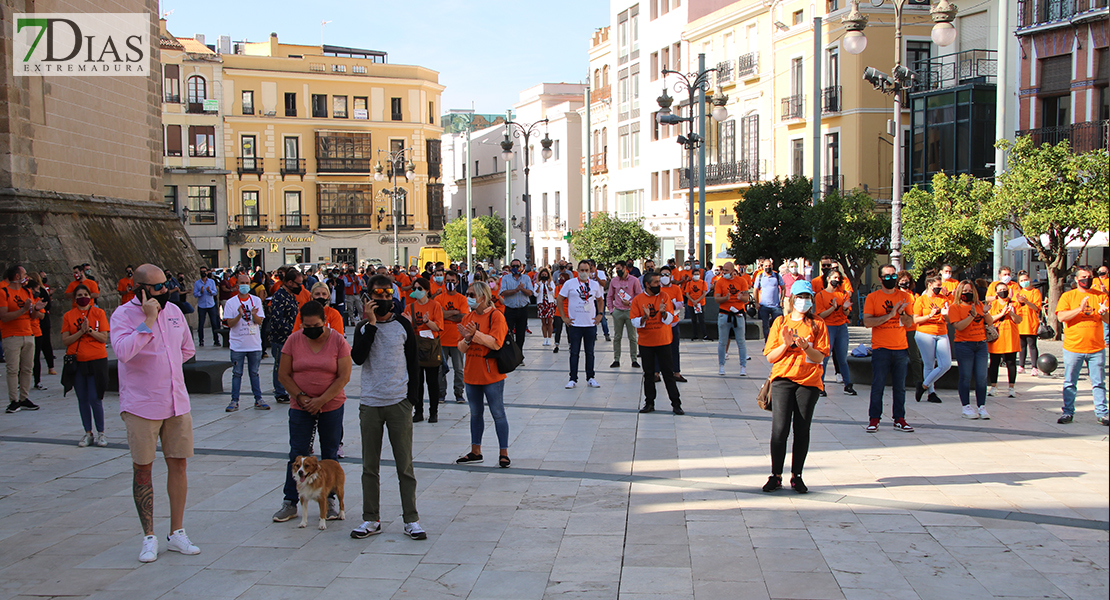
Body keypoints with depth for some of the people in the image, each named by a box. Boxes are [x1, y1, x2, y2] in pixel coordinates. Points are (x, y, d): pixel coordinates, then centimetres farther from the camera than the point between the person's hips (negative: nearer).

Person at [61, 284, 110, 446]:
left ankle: (100, 433, 7)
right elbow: (65, 340, -1)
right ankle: (88, 433, 17)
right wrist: (81, 331, -13)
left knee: (95, 399, -6)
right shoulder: (68, 316, 6)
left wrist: (89, 330, -17)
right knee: (82, 399, 7)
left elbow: (104, 338, -4)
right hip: (76, 361, 2)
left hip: (96, 361, -2)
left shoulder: (98, 313, 1)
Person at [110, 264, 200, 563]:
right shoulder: (123, 314, -9)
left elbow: (187, 349, 23)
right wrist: (149, 320, -24)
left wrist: (163, 368, 11)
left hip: (177, 402, 5)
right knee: (143, 469, 3)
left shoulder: (173, 311, 8)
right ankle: (149, 536, 14)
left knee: (178, 464, 7)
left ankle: (177, 533, 18)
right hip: (141, 406, -5)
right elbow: (123, 351, -28)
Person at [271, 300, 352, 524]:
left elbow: (344, 376, -9)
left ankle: (330, 499, 18)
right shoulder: (294, 340, -2)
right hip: (300, 407, 1)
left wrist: (321, 400, -15)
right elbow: (284, 375, 1)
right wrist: (301, 397, -10)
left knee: (330, 455, 7)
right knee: (297, 453, 0)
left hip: (332, 406, -1)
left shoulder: (338, 340, -6)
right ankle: (290, 502, 8)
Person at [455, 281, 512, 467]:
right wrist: (467, 339, -14)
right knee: (475, 413, 15)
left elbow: (496, 343, -21)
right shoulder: (467, 318, 9)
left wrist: (475, 334, -25)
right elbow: (461, 348, 7)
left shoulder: (496, 316, -10)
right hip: (471, 375, 7)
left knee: (498, 413, 0)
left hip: (491, 375, -6)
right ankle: (475, 452, 26)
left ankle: (504, 453, 8)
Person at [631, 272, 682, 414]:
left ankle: (676, 404, 5)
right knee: (648, 373, 7)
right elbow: (634, 322, -5)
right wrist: (644, 317, -24)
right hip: (645, 342, 0)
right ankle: (649, 403, 16)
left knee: (668, 372, 1)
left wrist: (663, 312, -24)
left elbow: (669, 320, -4)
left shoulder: (664, 297, 0)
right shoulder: (637, 300, -1)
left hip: (663, 341, 0)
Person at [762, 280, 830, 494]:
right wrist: (786, 344, -12)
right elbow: (770, 357, 4)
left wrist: (806, 347, -19)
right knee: (779, 429, -7)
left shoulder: (817, 324, 7)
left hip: (809, 382, 0)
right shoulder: (780, 322, 8)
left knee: (802, 430, 2)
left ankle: (796, 476, 12)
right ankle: (776, 476, 3)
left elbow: (820, 357, -1)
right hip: (782, 380, 0)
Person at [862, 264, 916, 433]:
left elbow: (910, 323, 7)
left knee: (900, 386, 6)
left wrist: (901, 313, -13)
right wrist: (889, 315, -16)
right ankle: (874, 419, 6)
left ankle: (899, 419, 13)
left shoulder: (904, 297, 9)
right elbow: (867, 322, -9)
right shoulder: (872, 297, 1)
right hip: (881, 349, -3)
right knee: (878, 385, -3)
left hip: (901, 348, 3)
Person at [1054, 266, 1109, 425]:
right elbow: (1061, 317, -10)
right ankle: (1068, 412, 11)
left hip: (1096, 348, 1)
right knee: (1069, 383, 3)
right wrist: (1080, 309, -21)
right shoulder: (1068, 296, 3)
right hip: (1073, 347, -1)